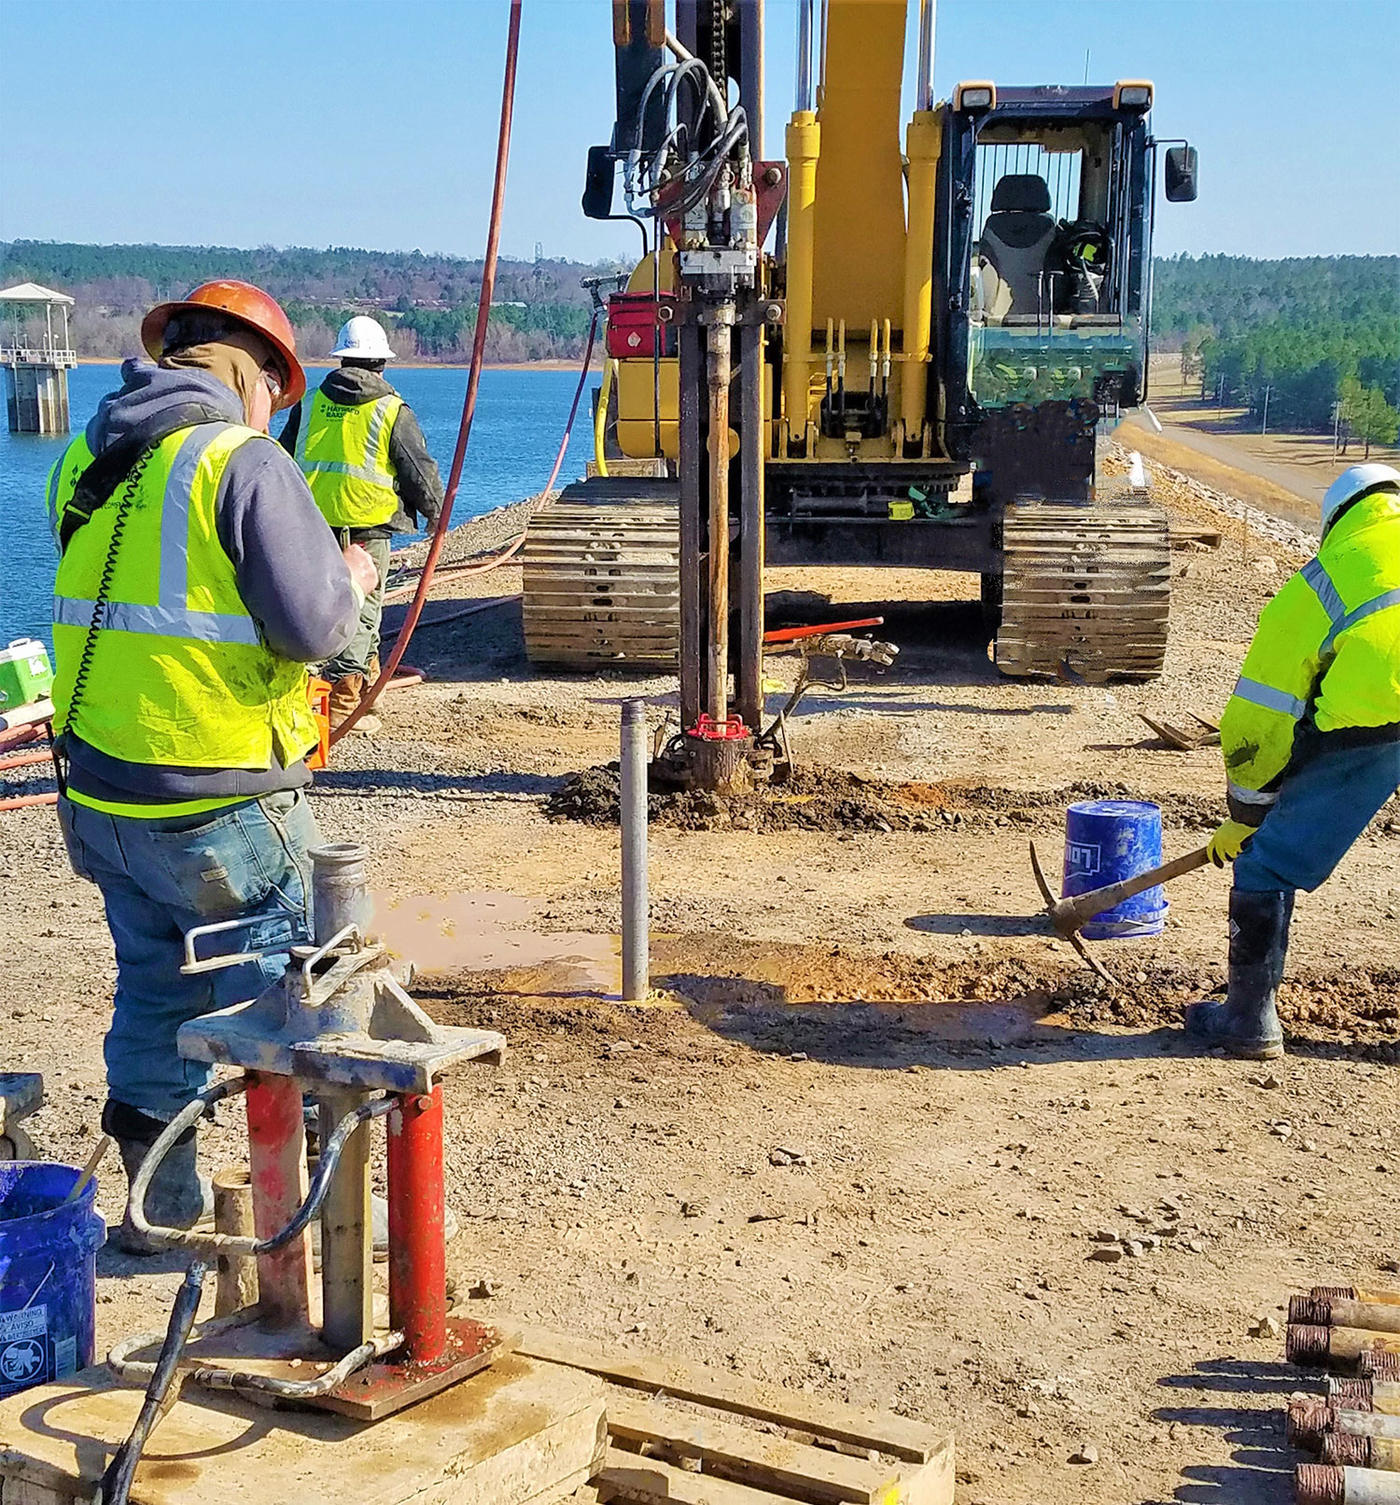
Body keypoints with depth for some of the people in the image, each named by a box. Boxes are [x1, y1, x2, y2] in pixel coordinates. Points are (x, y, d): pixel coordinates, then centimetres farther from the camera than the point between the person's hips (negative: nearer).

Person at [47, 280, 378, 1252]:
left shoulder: (87, 465, 9)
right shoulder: (245, 462, -14)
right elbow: (313, 626, -18)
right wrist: (352, 582, 3)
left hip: (98, 795, 7)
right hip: (223, 809, -7)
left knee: (154, 991, 20)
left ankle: (165, 1207, 30)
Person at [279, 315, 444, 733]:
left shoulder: (309, 403, 8)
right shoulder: (393, 412, -4)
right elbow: (421, 472, 0)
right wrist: (435, 513, 17)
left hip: (312, 528, 5)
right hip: (367, 530, -5)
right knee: (361, 611, 0)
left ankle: (368, 681, 31)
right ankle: (342, 705, -4)